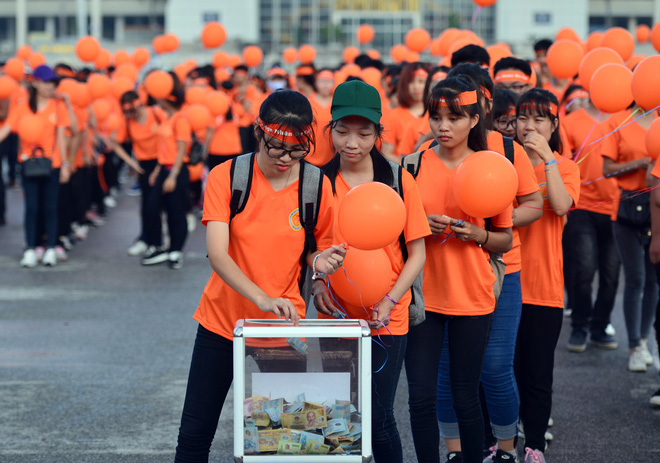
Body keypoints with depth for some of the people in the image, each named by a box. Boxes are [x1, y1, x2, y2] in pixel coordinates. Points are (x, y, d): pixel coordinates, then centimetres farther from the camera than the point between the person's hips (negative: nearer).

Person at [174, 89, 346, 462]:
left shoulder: (317, 187, -5)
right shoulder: (226, 177, -9)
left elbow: (313, 253, 7)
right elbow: (217, 255, -18)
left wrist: (319, 261, -18)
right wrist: (263, 298, -33)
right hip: (222, 320, 0)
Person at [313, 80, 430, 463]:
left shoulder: (399, 181, -3)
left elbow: (417, 253, -1)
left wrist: (389, 302, -13)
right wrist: (317, 282, -9)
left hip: (386, 320, -2)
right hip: (335, 316, 2)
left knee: (379, 417, -4)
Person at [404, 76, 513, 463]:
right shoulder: (414, 165, 2)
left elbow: (506, 240, 6)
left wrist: (478, 235, -14)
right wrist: (422, 226, -11)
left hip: (472, 298, -1)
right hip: (423, 293, 1)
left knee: (466, 397, 3)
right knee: (421, 397, -1)